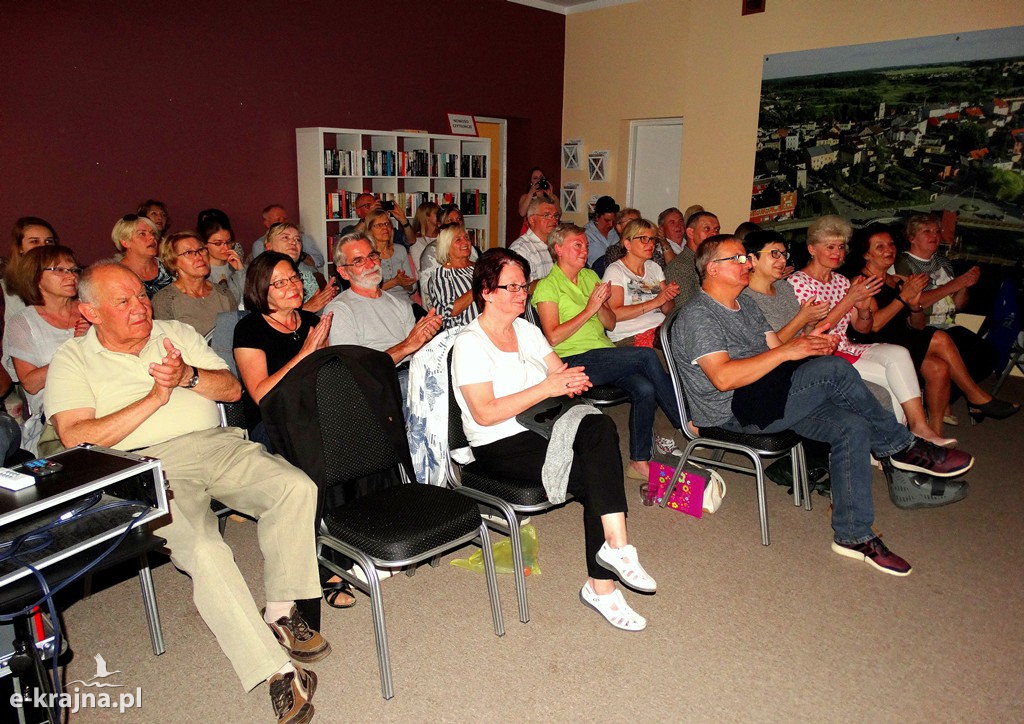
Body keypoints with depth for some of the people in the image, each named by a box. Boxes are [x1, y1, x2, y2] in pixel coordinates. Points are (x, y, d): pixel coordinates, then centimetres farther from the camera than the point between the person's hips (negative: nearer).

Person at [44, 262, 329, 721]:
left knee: (296, 488, -23)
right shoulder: (73, 361, 8)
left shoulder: (178, 334, 18)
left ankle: (281, 612, -8)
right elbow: (76, 438, -6)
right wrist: (154, 397, -9)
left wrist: (188, 377, -9)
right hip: (148, 466, -3)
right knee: (202, 550, -31)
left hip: (215, 444, 4)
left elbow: (232, 389, 12)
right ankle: (279, 673, -26)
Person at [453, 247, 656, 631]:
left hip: (540, 431, 6)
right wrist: (547, 387, -22)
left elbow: (563, 375, 14)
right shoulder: (469, 342, -8)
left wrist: (572, 379, -12)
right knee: (597, 475, -26)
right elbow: (485, 413, -19)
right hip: (499, 447, -6)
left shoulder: (526, 330, 15)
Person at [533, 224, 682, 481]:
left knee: (645, 389, -24)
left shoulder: (590, 276, 18)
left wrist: (601, 304, -5)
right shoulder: (548, 286, -1)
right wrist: (589, 309, -14)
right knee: (647, 355, -25)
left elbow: (611, 324, 16)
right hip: (573, 360, -6)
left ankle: (639, 462, -13)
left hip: (605, 353, 6)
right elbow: (553, 337, -13)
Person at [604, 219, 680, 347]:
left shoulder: (654, 268, 21)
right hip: (630, 337, -7)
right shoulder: (615, 270, -1)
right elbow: (614, 314, -14)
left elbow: (666, 310, 19)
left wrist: (668, 297, -5)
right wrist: (654, 302, -14)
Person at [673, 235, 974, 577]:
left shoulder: (746, 306, 21)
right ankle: (902, 447, -2)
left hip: (772, 401, 9)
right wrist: (787, 350, -22)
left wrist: (807, 343, -5)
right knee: (835, 368, -23)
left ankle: (853, 536, -5)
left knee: (852, 427, -12)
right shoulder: (697, 316, -11)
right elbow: (723, 377, -23)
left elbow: (776, 351, 18)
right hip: (733, 414, -9)